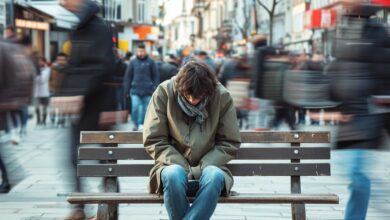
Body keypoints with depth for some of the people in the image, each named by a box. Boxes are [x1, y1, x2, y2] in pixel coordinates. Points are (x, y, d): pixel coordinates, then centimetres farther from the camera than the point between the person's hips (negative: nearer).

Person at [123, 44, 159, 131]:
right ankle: (136, 124, 2)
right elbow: (128, 76, 8)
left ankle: (143, 124, 20)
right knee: (135, 106, -14)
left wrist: (155, 89, -3)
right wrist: (127, 90, 5)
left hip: (147, 91, 0)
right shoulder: (133, 62, 5)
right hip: (135, 90, 0)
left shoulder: (151, 62, 2)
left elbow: (156, 76, 3)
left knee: (146, 108, 5)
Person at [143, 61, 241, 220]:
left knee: (215, 176, -35)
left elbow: (230, 143, 2)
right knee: (174, 174, -37)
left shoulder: (222, 97, -4)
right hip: (174, 166, 0)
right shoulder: (164, 92, -6)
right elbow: (153, 141, -4)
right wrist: (183, 168, -14)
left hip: (208, 168, 1)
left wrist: (202, 168, -12)